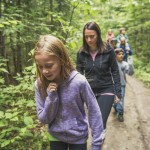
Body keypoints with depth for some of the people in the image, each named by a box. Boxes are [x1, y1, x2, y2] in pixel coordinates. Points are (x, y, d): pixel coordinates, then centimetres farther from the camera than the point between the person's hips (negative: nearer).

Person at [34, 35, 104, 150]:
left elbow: (94, 112, -15)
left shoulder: (79, 82, -24)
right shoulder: (40, 84, -15)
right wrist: (51, 97, -26)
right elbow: (44, 119, -10)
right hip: (55, 137, 2)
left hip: (78, 137, -2)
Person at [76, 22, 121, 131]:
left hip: (106, 90, -3)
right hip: (89, 91, 3)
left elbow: (115, 71, -3)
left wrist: (118, 92, -4)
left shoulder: (108, 50, -11)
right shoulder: (81, 53, -5)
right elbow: (79, 73, 4)